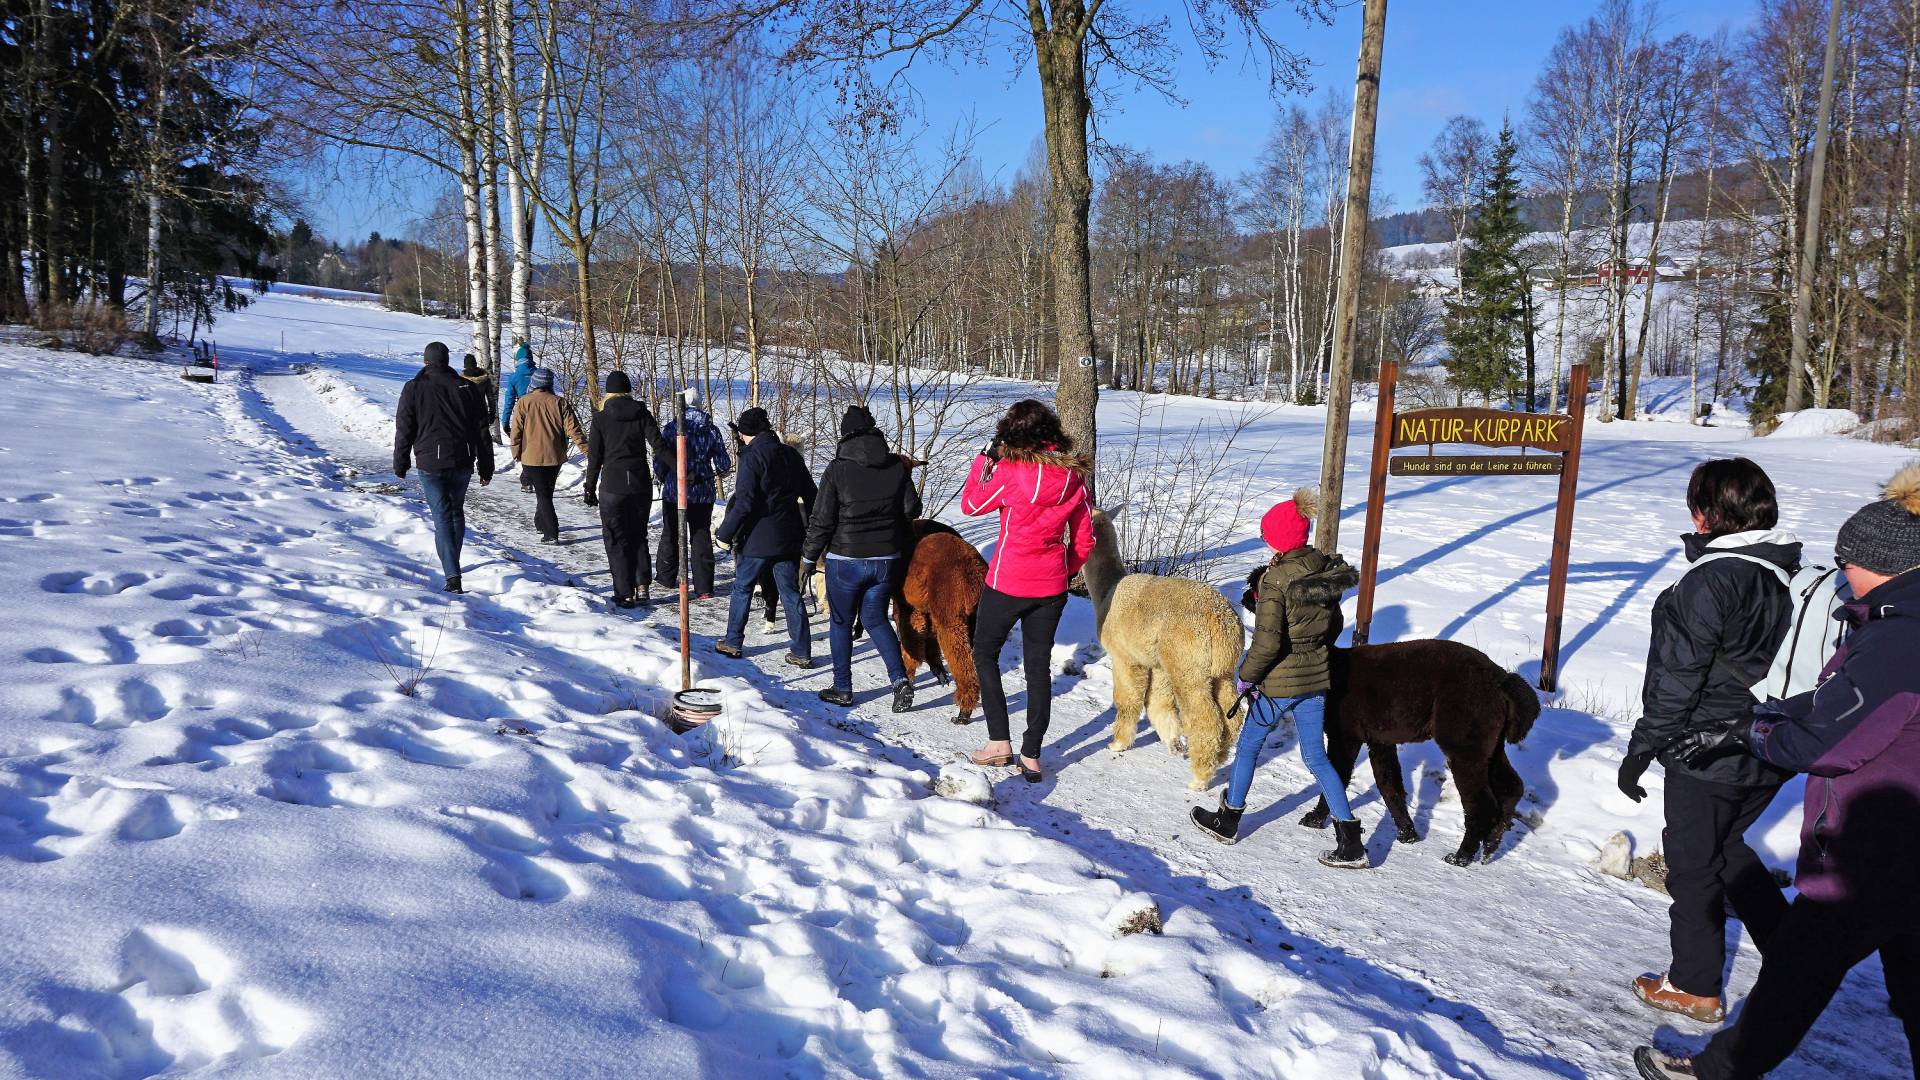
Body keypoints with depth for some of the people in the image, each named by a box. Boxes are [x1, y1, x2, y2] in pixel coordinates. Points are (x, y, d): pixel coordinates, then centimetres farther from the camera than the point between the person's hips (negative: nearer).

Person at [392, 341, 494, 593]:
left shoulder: (413, 389, -2)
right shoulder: (467, 388, 5)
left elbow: (404, 430, 0)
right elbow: (482, 430, 6)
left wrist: (400, 465, 10)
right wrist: (486, 468, 11)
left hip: (430, 462, -3)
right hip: (463, 462, 3)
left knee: (442, 517, -2)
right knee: (457, 510, 20)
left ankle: (452, 575, -13)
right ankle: (452, 563, 32)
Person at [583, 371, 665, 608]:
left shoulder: (600, 419, -2)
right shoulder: (642, 414, 1)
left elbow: (594, 458, -1)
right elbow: (659, 446, -7)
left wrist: (590, 489, 7)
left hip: (612, 486, -2)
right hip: (641, 485, 2)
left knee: (617, 540, 6)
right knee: (639, 536, 18)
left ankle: (625, 593, 3)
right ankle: (642, 586, 11)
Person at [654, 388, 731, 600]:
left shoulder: (672, 427, -8)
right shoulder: (711, 430, -3)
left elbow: (660, 460, -6)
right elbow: (723, 464, 0)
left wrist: (661, 478, 14)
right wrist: (717, 471, 23)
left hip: (673, 491, -1)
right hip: (702, 493, 1)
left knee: (670, 535, 17)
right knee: (701, 537, 5)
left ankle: (667, 577, 29)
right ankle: (704, 587, -1)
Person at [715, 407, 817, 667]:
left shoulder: (752, 457, -12)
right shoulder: (790, 455, 9)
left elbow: (744, 503, -19)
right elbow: (810, 495, 15)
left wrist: (725, 533, -9)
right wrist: (813, 531, 24)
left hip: (758, 538, -5)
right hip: (789, 538, 6)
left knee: (742, 589, 12)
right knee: (791, 593, 8)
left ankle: (733, 643, 21)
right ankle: (801, 652, 6)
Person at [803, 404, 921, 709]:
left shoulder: (837, 470, -13)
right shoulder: (897, 467, -3)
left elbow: (821, 520, -11)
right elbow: (912, 509, 4)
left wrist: (810, 557, 1)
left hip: (845, 561, -3)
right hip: (886, 559, 3)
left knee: (841, 622, 13)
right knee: (876, 618, 16)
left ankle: (842, 689, 19)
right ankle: (899, 678, -2)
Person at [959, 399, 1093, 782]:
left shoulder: (1010, 470, -17)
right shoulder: (1073, 474, -1)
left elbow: (970, 505, -1)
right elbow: (1084, 539, 5)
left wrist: (984, 457, 5)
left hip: (1007, 582, -4)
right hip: (1052, 585, 4)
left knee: (985, 653, 16)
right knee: (1039, 665, 13)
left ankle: (1000, 742, 12)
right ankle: (1031, 756, 16)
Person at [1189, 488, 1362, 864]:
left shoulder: (1275, 579, -21)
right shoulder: (1329, 571, 0)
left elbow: (1267, 642, -24)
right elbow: (1334, 625, 11)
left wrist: (1246, 675, -11)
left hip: (1279, 681, -6)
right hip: (1316, 678, 6)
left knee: (1248, 746, 15)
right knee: (1316, 757, 13)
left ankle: (1228, 819, 31)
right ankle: (1350, 843, 10)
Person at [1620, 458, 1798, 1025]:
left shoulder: (1710, 582, -22)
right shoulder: (1792, 575, 2)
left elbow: (1678, 679, -20)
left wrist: (1640, 749, -12)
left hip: (1707, 756, -8)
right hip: (1770, 756, 8)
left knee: (1692, 863, 9)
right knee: (1729, 848, 27)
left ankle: (1695, 987, 22)